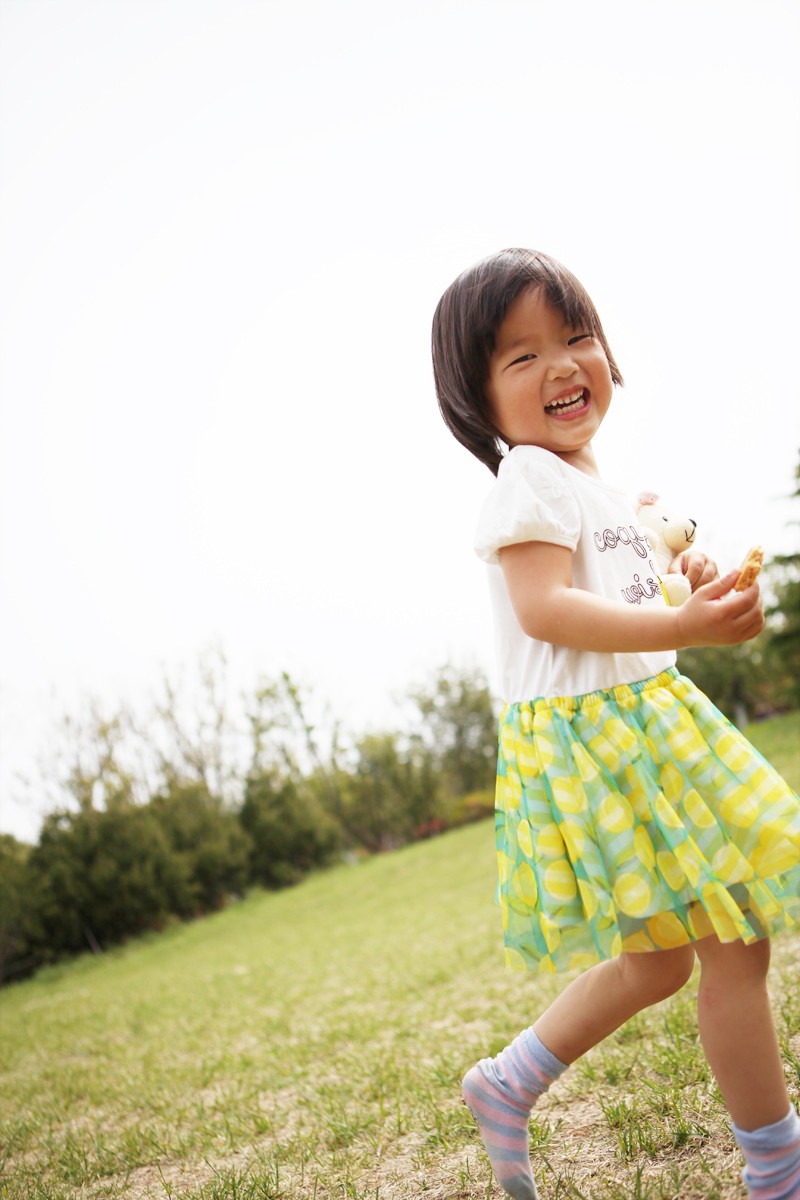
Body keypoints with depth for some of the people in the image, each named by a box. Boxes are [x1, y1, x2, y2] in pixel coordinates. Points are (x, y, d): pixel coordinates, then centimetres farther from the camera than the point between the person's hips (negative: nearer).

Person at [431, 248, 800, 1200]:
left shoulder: (592, 481, 16)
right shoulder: (531, 481, -14)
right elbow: (546, 608, -26)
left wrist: (684, 584, 9)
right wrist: (683, 627, -33)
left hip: (645, 722, 10)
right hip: (593, 738, -10)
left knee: (656, 956, 19)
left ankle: (507, 1084, 32)